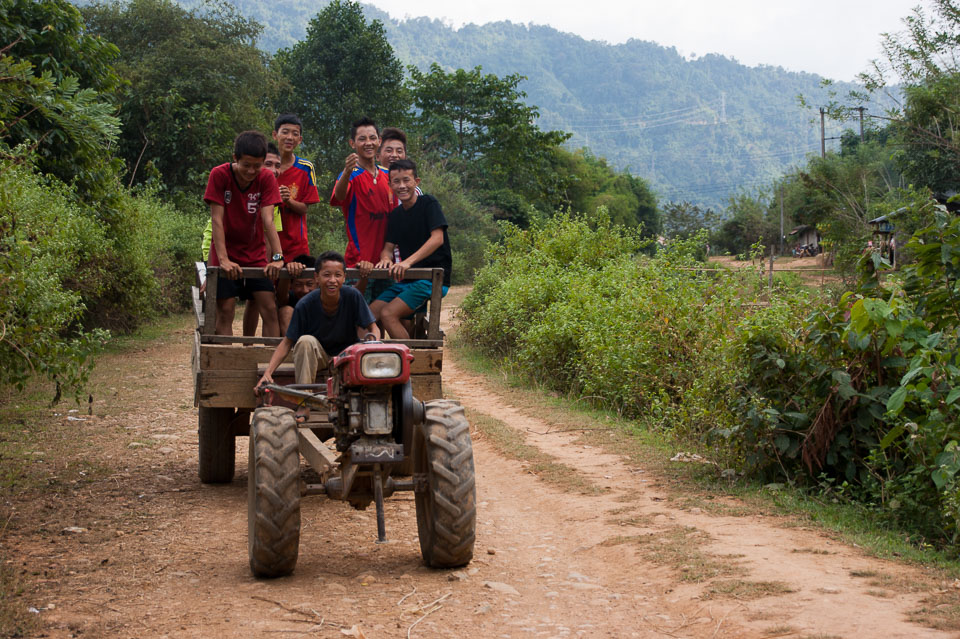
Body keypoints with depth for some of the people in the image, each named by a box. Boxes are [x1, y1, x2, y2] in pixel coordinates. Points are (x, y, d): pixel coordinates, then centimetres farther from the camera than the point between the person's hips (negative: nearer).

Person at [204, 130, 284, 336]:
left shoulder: (267, 178, -9)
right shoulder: (220, 175, -14)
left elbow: (268, 220, -17)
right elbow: (216, 219, -17)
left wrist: (277, 257, -29)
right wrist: (223, 259, -26)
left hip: (256, 254, 2)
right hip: (227, 255, -2)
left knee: (270, 309, -5)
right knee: (225, 311, -6)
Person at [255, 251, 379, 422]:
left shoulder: (352, 296, -18)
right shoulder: (306, 305, -19)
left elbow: (372, 328, -12)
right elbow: (287, 342, -15)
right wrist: (268, 372, -27)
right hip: (317, 356, 0)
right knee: (306, 340, -32)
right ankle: (304, 405, -28)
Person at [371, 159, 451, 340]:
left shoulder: (428, 203, -6)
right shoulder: (396, 214, 15)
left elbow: (437, 238, -17)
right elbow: (388, 247, 12)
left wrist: (408, 261, -28)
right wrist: (386, 259, -14)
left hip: (433, 278, -7)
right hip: (407, 280, 7)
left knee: (388, 314, -23)